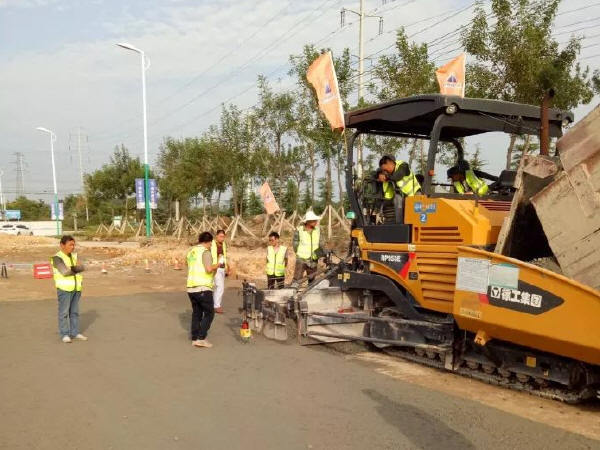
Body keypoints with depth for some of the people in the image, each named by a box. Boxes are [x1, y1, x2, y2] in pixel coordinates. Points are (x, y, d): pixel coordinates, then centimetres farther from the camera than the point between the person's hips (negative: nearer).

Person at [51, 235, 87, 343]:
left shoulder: (74, 255, 11)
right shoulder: (57, 258, -9)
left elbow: (82, 267, 3)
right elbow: (65, 271, -19)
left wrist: (73, 268, -14)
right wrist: (76, 269, -4)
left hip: (76, 288, 6)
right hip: (64, 289, -6)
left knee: (74, 312, 9)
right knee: (64, 312, -2)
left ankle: (75, 333, 16)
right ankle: (64, 335, 5)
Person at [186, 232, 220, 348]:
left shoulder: (191, 251, 14)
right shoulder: (205, 252, -10)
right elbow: (209, 269, -22)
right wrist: (216, 266, -2)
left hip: (191, 287, 8)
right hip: (203, 288, -8)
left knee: (196, 313, 16)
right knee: (209, 313, 2)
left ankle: (194, 338, 17)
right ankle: (201, 338, -4)